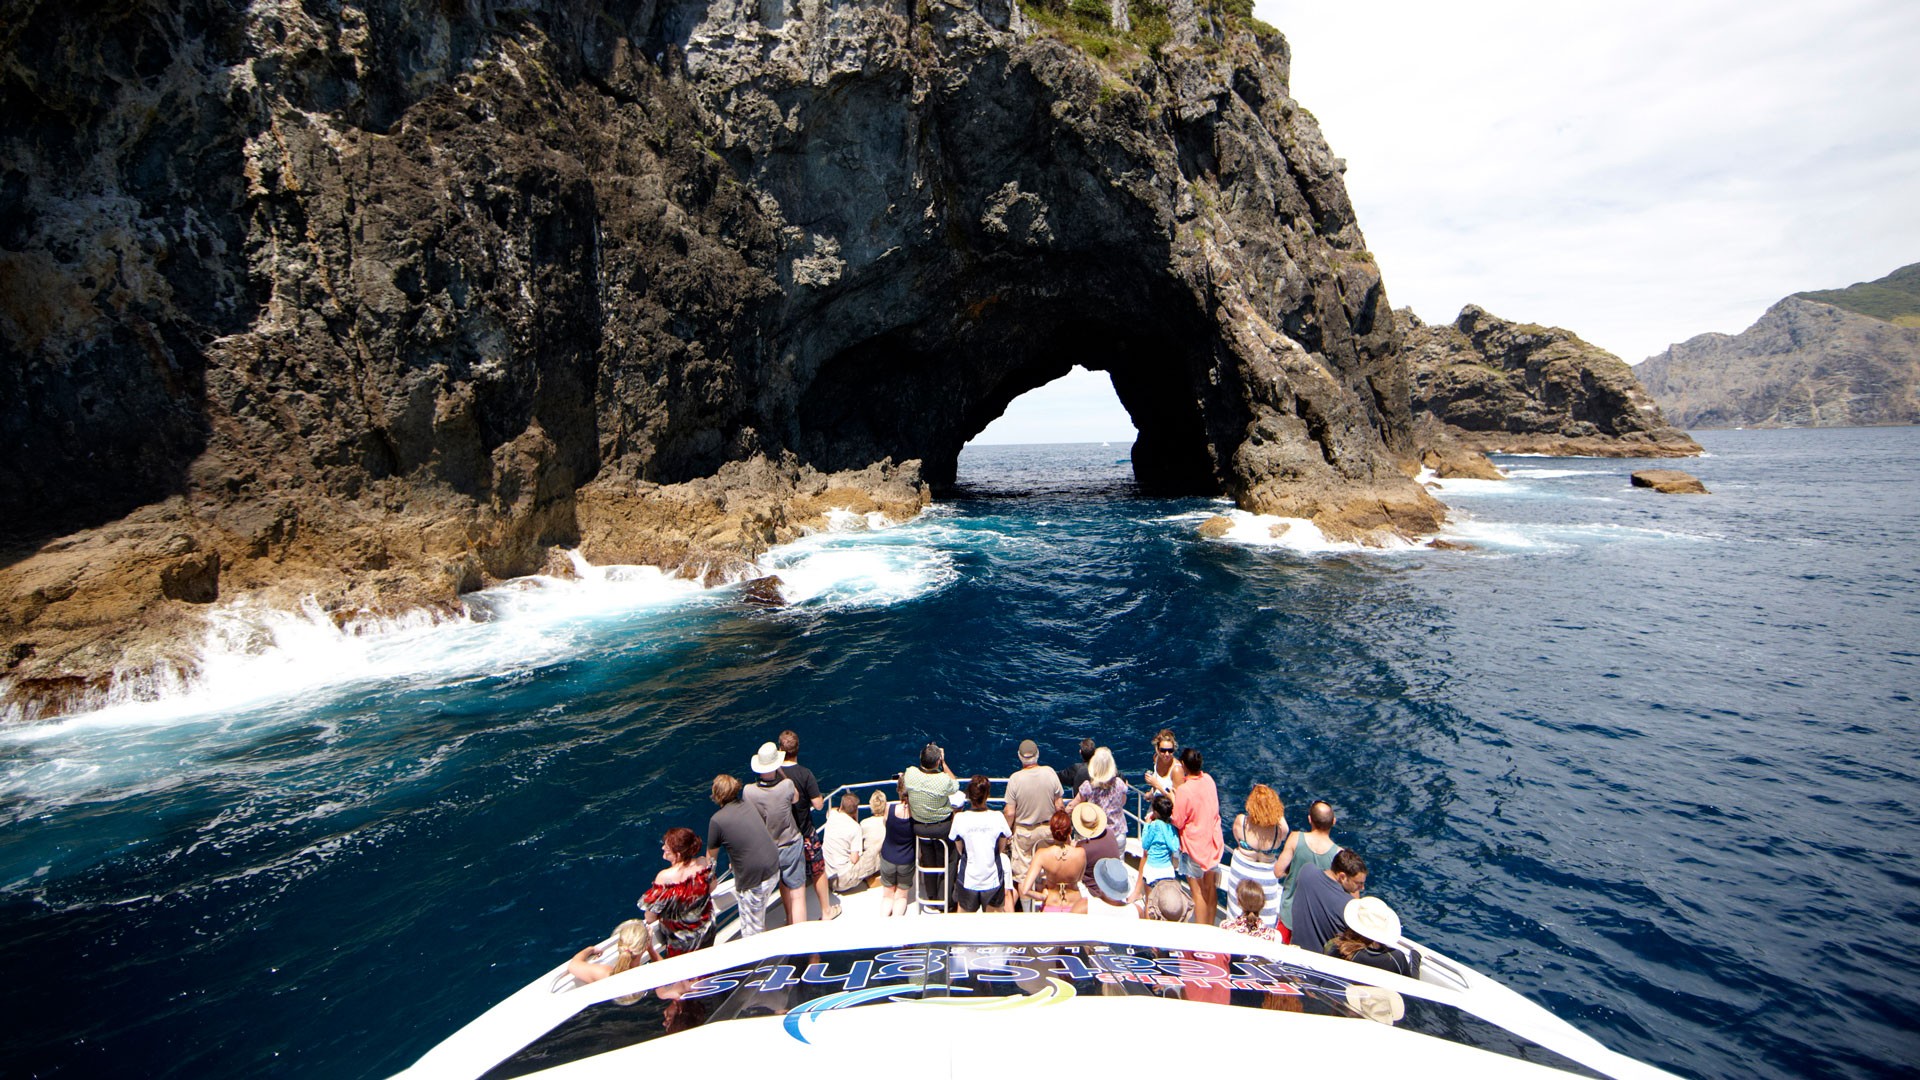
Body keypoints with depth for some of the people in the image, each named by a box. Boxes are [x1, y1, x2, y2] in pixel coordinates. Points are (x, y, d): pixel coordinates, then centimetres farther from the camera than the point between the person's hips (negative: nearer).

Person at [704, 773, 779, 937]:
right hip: (774, 870, 6)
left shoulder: (717, 820, -10)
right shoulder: (749, 806, 7)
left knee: (751, 930, 12)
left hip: (754, 880, -6)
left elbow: (711, 857, 4)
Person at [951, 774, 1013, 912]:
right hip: (992, 881, 0)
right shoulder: (998, 817, -13)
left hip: (968, 883, 0)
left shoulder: (960, 818, -14)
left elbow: (960, 850, -1)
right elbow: (1001, 848, 0)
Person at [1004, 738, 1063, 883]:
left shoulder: (1015, 779, -21)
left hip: (1023, 830, -2)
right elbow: (1059, 806, -7)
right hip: (1047, 828, 2)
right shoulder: (1050, 773, -16)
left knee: (1021, 871, 15)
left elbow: (1010, 812, -15)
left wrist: (1007, 830, 2)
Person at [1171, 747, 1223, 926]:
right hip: (1213, 842, 6)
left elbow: (1178, 822, -19)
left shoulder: (1184, 789, -26)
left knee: (1198, 893, 6)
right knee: (1211, 889, 19)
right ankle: (1210, 928, 34)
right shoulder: (1209, 780, -6)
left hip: (1194, 847, -6)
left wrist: (1172, 799, -8)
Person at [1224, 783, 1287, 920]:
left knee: (1238, 910, 25)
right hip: (1267, 877, 0)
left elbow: (1237, 840, -8)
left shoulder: (1240, 821, -26)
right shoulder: (1281, 827, -28)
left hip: (1241, 872, 1)